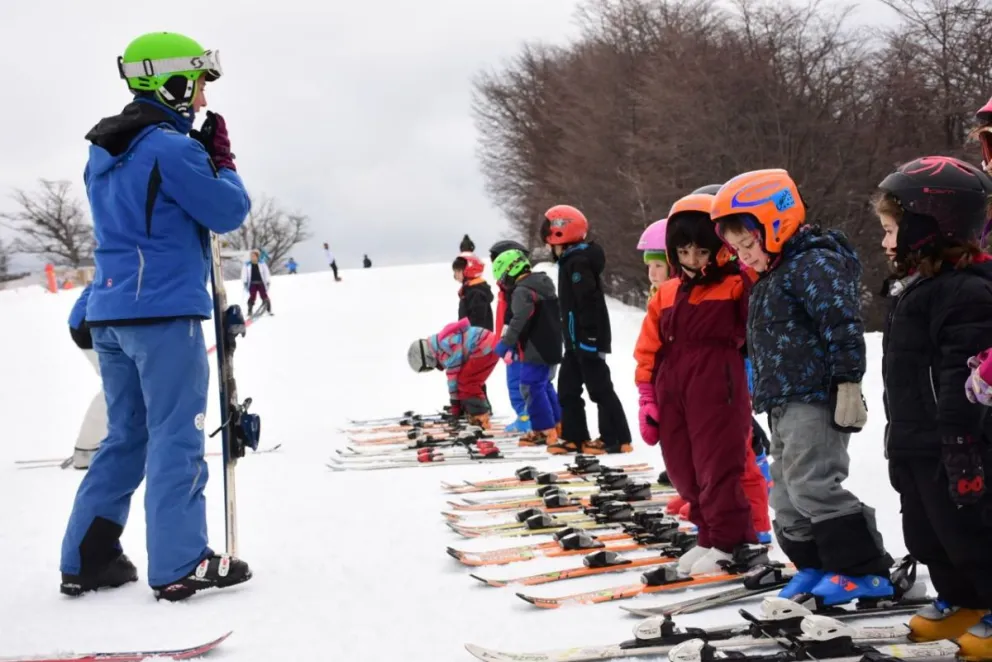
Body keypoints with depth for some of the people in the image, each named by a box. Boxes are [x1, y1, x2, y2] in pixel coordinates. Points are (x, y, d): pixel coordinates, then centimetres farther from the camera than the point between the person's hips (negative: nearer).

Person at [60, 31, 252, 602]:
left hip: (110, 312, 9)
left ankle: (87, 559, 15)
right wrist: (222, 159, 7)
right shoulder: (172, 148, -13)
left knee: (126, 436, 15)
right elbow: (229, 211, -9)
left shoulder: (105, 154, 15)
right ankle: (180, 565, -1)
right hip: (165, 310, -8)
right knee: (178, 438, -3)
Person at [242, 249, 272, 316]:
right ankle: (249, 311, 6)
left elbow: (266, 272, 1)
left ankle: (269, 310, 14)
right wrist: (245, 282, -5)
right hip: (252, 284, 0)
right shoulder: (247, 265, -1)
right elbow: (244, 273, 1)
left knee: (264, 297, 4)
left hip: (261, 283, 0)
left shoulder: (262, 264, -3)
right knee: (252, 297, -2)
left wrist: (267, 282, -3)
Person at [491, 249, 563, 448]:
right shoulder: (543, 286, 17)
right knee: (544, 386, 20)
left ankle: (544, 430, -5)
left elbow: (520, 320, -28)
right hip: (551, 348, 10)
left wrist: (506, 342, -26)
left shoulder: (522, 291, -14)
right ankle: (558, 424, 26)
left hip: (536, 351, -10)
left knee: (531, 388, -5)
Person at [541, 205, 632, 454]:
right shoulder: (571, 260, 16)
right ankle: (575, 437, 19)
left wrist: (590, 338, -26)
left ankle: (618, 439, -2)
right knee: (567, 387, 13)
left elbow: (589, 302, -24)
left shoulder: (578, 262, -17)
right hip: (577, 340, 11)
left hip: (588, 340, -11)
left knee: (600, 389, -7)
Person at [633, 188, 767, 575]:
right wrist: (647, 399, 11)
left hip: (717, 393, -6)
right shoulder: (666, 294, 14)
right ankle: (710, 536, 23)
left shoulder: (737, 287, -1)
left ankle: (729, 543, 9)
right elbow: (648, 350, 15)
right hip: (673, 394, 6)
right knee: (684, 470, 10)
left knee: (719, 467, -3)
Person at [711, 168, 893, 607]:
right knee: (786, 490, 11)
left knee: (812, 484, -15)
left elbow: (843, 325, -20)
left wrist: (848, 384, -23)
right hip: (785, 402, 11)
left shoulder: (814, 263, -13)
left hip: (817, 397, -11)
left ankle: (864, 571, -8)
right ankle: (813, 566, 18)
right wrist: (766, 395, 25)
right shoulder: (770, 278, 19)